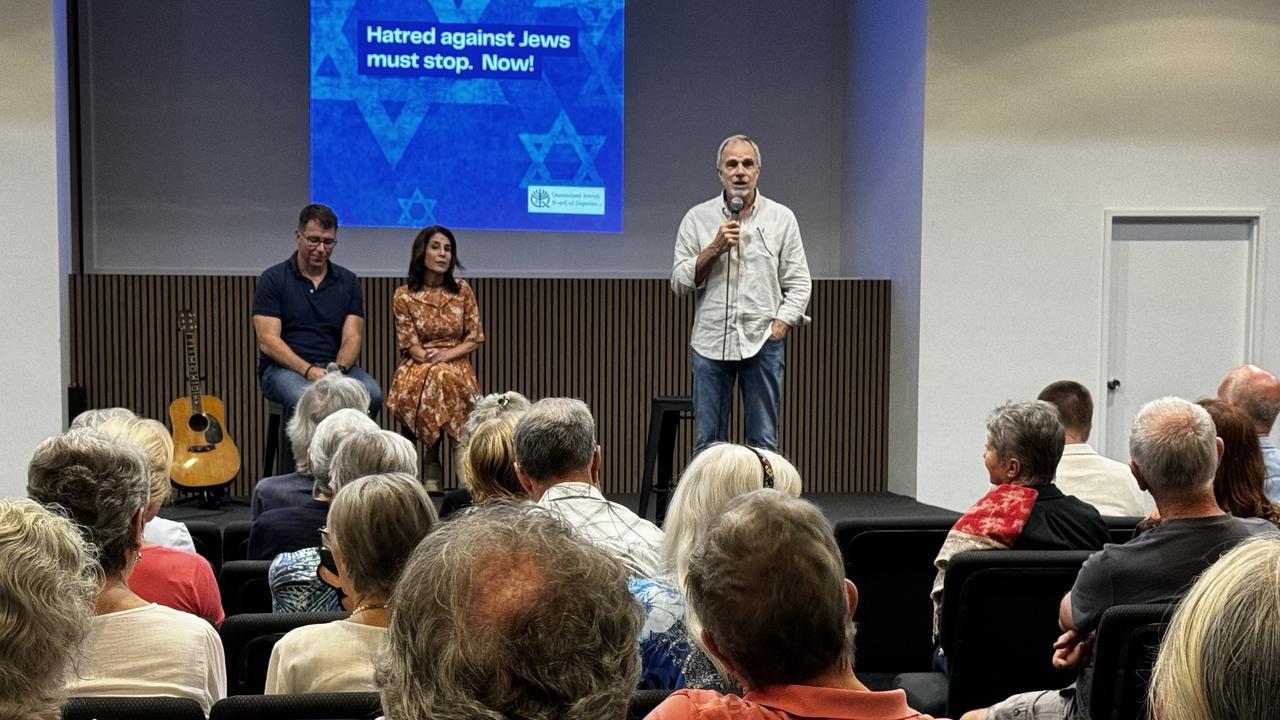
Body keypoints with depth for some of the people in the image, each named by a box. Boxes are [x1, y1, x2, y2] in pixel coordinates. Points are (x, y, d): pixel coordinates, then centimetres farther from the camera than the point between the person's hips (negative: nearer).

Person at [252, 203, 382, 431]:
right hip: (284, 368, -3)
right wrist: (308, 370, -22)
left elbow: (352, 337, 3)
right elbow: (268, 341, -8)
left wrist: (338, 369, -19)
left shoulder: (348, 281, 10)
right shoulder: (273, 279, 0)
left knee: (371, 395, -29)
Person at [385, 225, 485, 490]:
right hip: (417, 369, -1)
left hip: (456, 366, 1)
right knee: (434, 378, -37)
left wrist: (447, 354, -11)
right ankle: (433, 462, -22)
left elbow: (475, 338, 6)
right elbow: (411, 346, -1)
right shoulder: (404, 296, 2)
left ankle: (432, 462, -23)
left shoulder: (462, 290, 7)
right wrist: (433, 359, -19)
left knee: (446, 379, -35)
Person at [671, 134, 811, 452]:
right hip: (711, 342, 1)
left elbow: (798, 284, 5)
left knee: (764, 443, 3)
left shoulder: (781, 218, 5)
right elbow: (679, 282, 1)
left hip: (763, 343, 0)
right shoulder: (697, 218, 5)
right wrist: (715, 248, -11)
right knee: (708, 443, 5)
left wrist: (778, 328, -6)